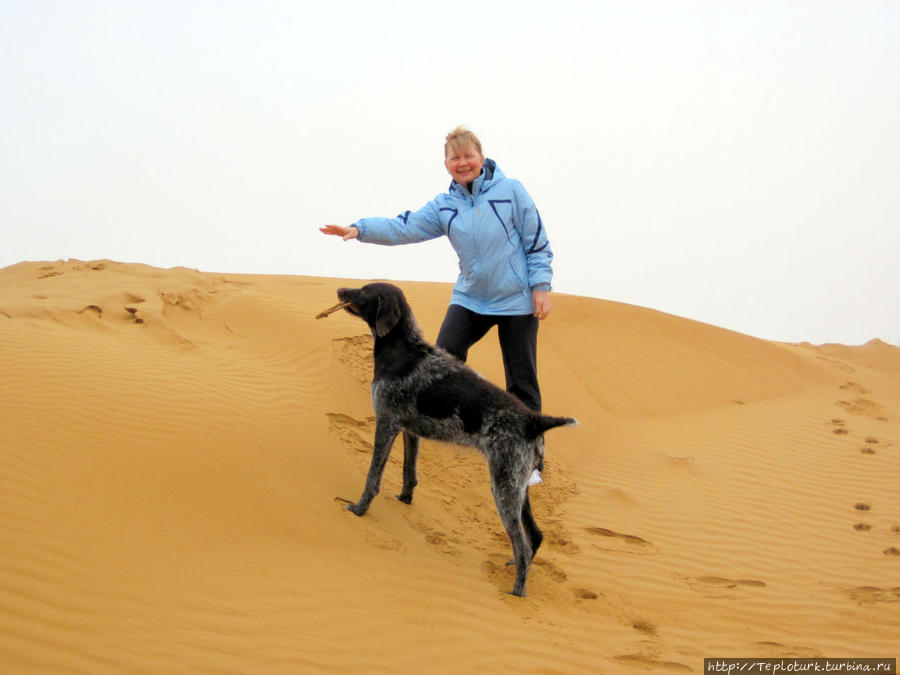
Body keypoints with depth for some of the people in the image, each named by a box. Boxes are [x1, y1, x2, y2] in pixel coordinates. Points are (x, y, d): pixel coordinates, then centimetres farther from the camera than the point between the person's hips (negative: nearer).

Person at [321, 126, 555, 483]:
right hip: (470, 299, 4)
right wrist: (360, 229, -22)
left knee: (522, 383, 2)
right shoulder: (443, 206, 2)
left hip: (517, 301, -3)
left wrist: (541, 286, -10)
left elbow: (536, 240, -6)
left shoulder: (511, 191, -8)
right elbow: (404, 227, -8)